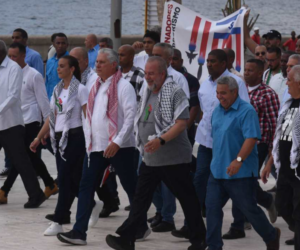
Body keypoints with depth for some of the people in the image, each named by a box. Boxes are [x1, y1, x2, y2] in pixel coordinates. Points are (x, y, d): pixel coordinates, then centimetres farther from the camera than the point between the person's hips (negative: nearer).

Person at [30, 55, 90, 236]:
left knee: (65, 179, -9)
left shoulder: (80, 90, -8)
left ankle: (58, 223, -9)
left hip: (74, 137, -7)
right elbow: (52, 117, 17)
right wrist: (39, 138, 13)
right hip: (59, 138, 7)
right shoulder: (58, 90, 13)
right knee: (71, 180, 7)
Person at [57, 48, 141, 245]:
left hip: (118, 147, -7)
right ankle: (79, 232, -1)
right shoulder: (96, 87, 14)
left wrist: (117, 142, -21)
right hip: (96, 146, 7)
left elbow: (131, 116, -15)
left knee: (131, 187, 5)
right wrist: (89, 139, 13)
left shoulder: (123, 86, -9)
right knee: (86, 187, 0)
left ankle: (141, 227, 19)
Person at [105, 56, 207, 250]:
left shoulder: (175, 92, -13)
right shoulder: (147, 93, 11)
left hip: (173, 158, -7)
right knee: (141, 198, 2)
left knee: (186, 198, 5)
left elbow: (182, 123, -22)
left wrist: (161, 140, -31)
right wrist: (143, 143, 17)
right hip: (150, 157, 7)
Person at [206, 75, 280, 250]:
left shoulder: (247, 111, -14)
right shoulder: (217, 111, 11)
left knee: (249, 208, 4)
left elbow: (251, 138, -23)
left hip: (241, 172, -7)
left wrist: (238, 160, -32)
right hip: (218, 171, 7)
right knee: (212, 207, -1)